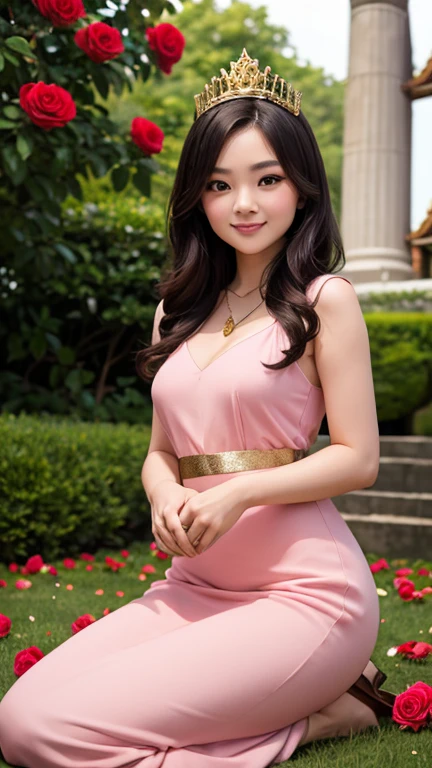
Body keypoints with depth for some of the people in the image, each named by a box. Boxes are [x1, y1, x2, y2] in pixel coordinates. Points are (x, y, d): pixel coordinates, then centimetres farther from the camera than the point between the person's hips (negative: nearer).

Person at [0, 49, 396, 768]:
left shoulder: (325, 300, -3)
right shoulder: (179, 310, 16)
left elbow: (359, 458, -5)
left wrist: (240, 493, -17)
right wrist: (166, 500, -6)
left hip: (303, 588, -7)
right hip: (194, 582, 7)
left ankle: (319, 710, -1)